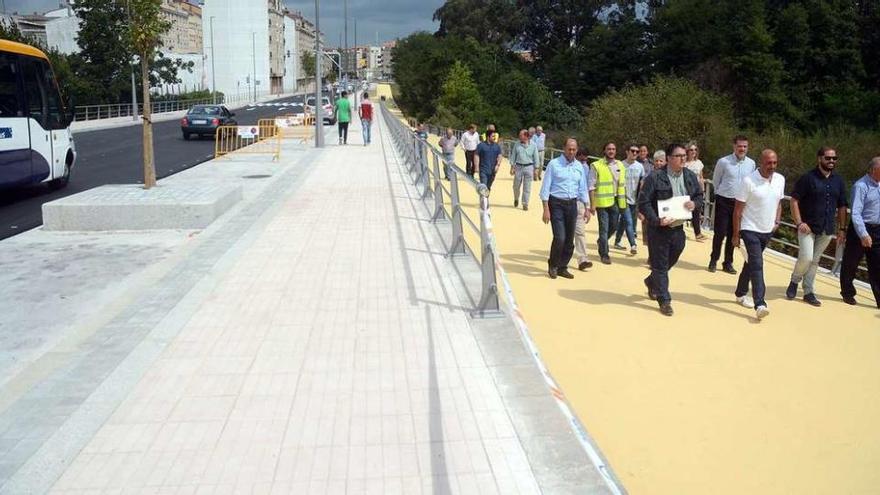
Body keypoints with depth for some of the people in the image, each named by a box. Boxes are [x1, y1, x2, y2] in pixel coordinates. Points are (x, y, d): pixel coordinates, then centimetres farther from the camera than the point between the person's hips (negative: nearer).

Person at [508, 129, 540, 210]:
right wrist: (512, 167, 1)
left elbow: (536, 158, 3)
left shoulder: (533, 145, -2)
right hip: (518, 167, 1)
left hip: (529, 167, -1)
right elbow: (513, 156, 6)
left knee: (527, 187, 1)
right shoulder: (517, 145, 1)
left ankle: (525, 204, 10)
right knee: (516, 185, 7)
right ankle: (516, 199, 34)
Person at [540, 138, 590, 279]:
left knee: (569, 239, 6)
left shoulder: (579, 166, 9)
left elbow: (583, 189, 15)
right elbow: (545, 188, -6)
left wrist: (587, 208, 11)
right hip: (556, 204, -5)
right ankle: (552, 266, 10)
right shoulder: (554, 164, -5)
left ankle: (562, 268, 21)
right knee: (560, 237, -12)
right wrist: (546, 209, -11)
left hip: (572, 204, 5)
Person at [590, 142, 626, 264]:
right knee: (604, 228, -1)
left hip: (616, 201, 5)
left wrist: (623, 201, 12)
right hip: (602, 202, -5)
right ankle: (604, 254, 8)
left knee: (613, 226, 13)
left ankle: (601, 242, 40)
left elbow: (623, 185, 16)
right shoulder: (597, 166, -5)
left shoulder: (620, 165, 11)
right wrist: (592, 204, -12)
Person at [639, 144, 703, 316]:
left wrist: (695, 203, -7)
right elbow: (643, 203, -14)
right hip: (659, 229, -6)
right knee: (660, 265, 2)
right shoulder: (655, 177, -14)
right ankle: (664, 301, 13)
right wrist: (656, 220, -25)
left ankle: (651, 282, 48)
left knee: (670, 262, 21)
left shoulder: (690, 176, 5)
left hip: (679, 229, 6)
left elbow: (700, 195, 17)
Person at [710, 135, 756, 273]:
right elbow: (715, 181, 4)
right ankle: (713, 260, 14)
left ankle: (728, 263, 21)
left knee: (733, 234, 10)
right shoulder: (723, 162, -10)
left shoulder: (751, 164, 1)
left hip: (740, 203, 3)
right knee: (720, 233, -2)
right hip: (724, 202, -3)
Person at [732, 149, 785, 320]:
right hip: (750, 230, -6)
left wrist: (777, 221, 2)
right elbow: (738, 209, -11)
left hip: (767, 231, 6)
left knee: (751, 263, 18)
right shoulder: (749, 181, -16)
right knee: (757, 264, -15)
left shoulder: (780, 180, 2)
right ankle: (760, 304, -19)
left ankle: (741, 293, 34)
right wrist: (736, 235, -11)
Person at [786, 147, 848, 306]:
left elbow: (842, 207, 14)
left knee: (815, 260, 9)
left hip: (827, 229, 5)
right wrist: (799, 223, -15)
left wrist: (842, 229, 9)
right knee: (806, 257, -14)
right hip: (808, 227, -5)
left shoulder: (838, 181, 9)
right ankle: (794, 281, 12)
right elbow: (794, 200, -8)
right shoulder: (808, 178, -7)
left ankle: (808, 292, 17)